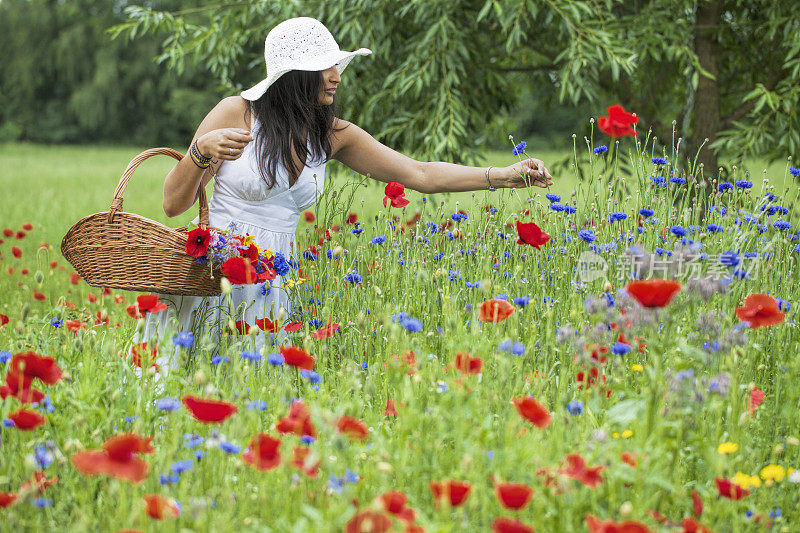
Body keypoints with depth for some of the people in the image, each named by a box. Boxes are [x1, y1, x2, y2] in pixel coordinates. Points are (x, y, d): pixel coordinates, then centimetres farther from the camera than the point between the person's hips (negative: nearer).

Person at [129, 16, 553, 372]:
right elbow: (174, 203, -7)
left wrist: (503, 176, -7)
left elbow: (422, 175, 2)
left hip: (272, 285, 4)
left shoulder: (334, 136, 3)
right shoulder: (238, 113, -10)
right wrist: (201, 150, -26)